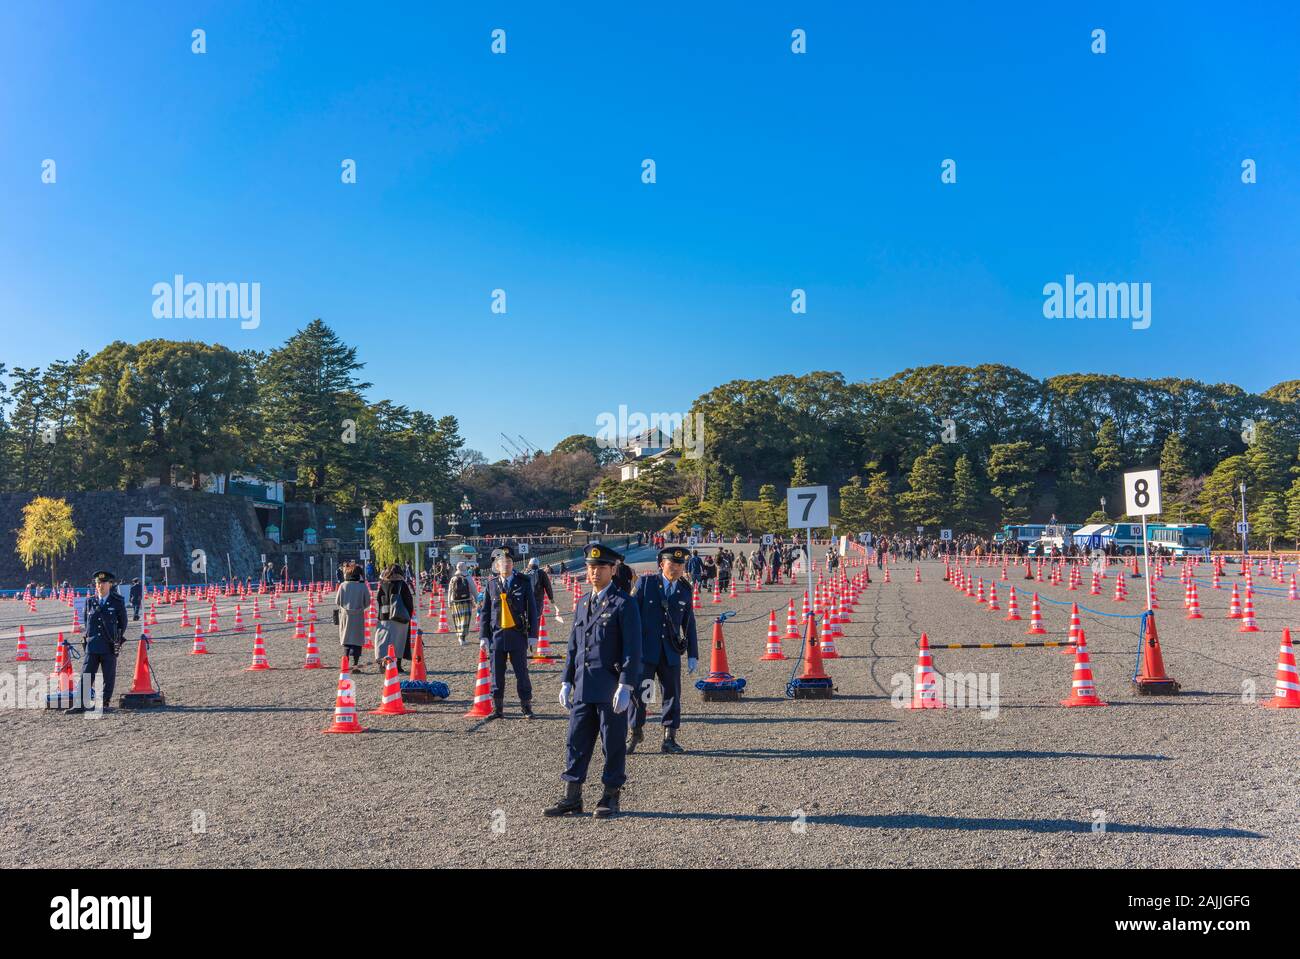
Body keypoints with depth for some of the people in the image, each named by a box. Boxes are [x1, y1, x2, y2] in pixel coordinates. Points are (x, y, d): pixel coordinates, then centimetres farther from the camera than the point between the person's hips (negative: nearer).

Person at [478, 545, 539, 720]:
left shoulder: (523, 582, 1)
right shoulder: (491, 584, 5)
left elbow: (532, 610, 1)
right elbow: (484, 612, 8)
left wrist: (533, 635, -3)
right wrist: (483, 636, 3)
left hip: (518, 634, -2)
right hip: (496, 634, 2)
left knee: (522, 673, 3)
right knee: (497, 674, 6)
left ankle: (526, 707, 14)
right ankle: (497, 708, 16)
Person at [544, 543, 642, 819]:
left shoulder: (623, 603, -7)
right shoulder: (583, 604, 14)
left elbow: (633, 648, -11)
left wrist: (625, 686, -16)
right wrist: (566, 682, 14)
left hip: (611, 688, -6)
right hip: (583, 687, 6)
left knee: (614, 744, 4)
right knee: (576, 742, 8)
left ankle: (610, 798, 15)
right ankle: (571, 798, 16)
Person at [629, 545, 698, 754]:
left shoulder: (685, 590, 8)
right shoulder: (645, 583, -1)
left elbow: (689, 624, 11)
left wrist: (693, 655, 8)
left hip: (671, 652, 3)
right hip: (645, 650, -2)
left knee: (672, 694, 4)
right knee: (637, 692, -2)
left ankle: (669, 739, 15)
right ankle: (636, 733, 16)